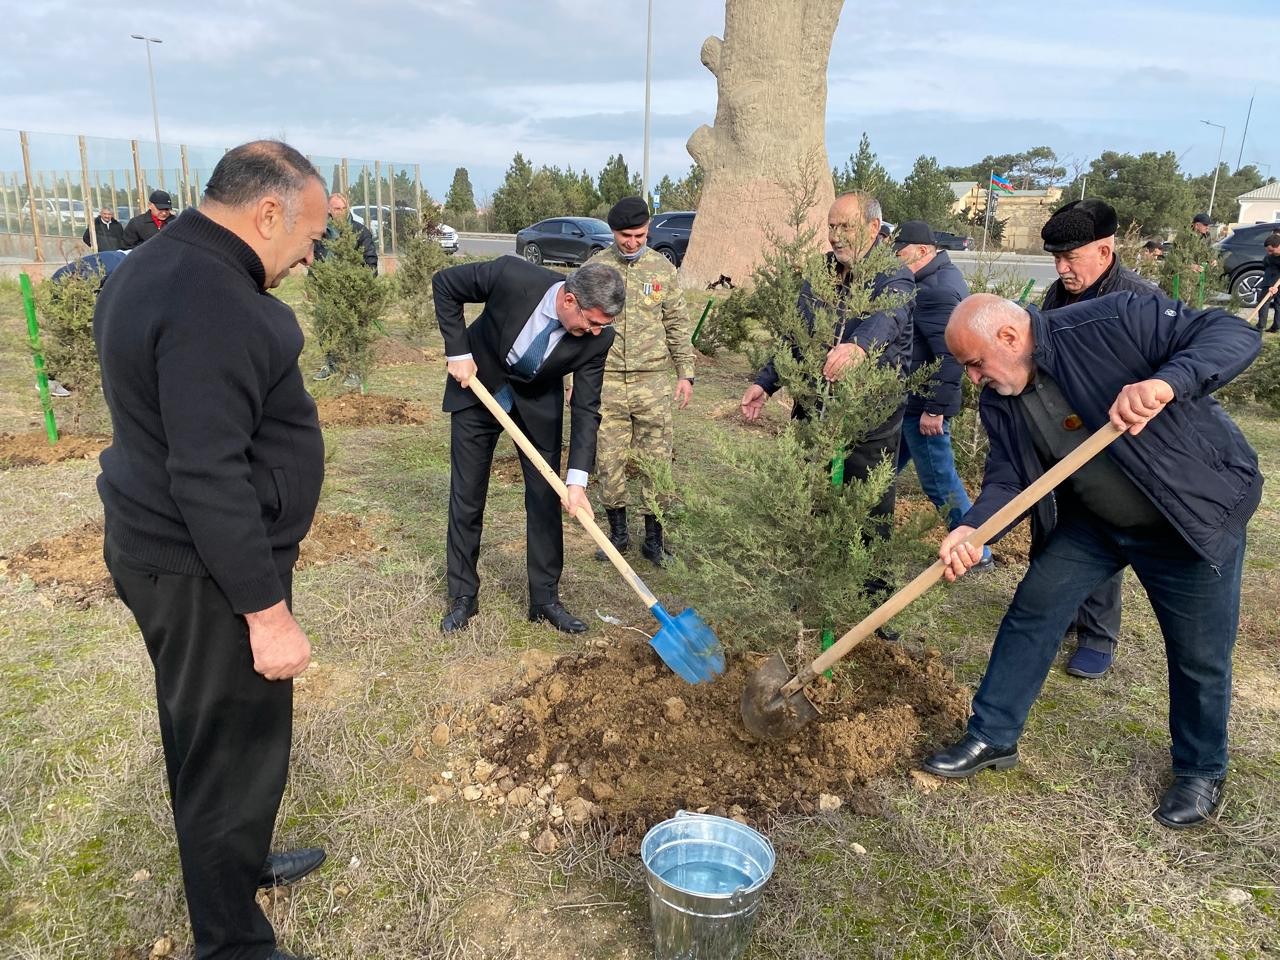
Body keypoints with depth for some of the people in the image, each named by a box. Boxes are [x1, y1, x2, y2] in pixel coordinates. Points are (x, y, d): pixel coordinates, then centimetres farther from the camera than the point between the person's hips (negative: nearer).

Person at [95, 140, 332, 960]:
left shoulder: (164, 266, 11)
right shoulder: (213, 306, -24)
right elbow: (208, 477, -28)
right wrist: (267, 609, -23)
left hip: (172, 549, 10)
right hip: (206, 574, -10)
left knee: (212, 737, 24)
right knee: (233, 752, 4)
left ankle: (242, 862, 45)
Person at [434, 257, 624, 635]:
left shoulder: (598, 337, -25)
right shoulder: (512, 275, -32)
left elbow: (586, 409, -20)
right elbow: (444, 283, -15)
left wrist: (577, 479, -29)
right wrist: (458, 352, -18)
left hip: (539, 403, 2)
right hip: (477, 383, -1)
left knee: (546, 499, 2)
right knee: (467, 497, 4)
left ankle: (545, 598, 16)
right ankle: (463, 596, 18)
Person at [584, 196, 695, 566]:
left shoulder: (663, 268, 5)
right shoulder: (595, 267, 3)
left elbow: (678, 324, 9)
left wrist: (685, 373, 6)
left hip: (653, 380, 0)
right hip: (606, 379, 0)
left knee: (656, 459, 3)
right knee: (609, 459, 5)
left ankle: (654, 539, 16)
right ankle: (618, 532, 22)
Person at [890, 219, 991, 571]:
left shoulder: (937, 290, -22)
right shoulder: (939, 277, 11)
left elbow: (949, 356, -27)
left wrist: (934, 409, -25)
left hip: (923, 405, -10)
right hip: (911, 399, 10)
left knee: (939, 480, 0)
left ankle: (976, 553, 13)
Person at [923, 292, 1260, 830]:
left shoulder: (1113, 322, -26)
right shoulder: (1000, 403, -7)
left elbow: (1235, 336, -26)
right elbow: (1007, 479, -9)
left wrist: (1167, 382, -45)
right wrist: (972, 528, -29)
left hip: (1195, 513, -5)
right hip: (1094, 521, 6)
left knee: (1200, 655, 7)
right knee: (1033, 608, 4)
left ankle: (1202, 770, 34)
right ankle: (992, 737, 20)